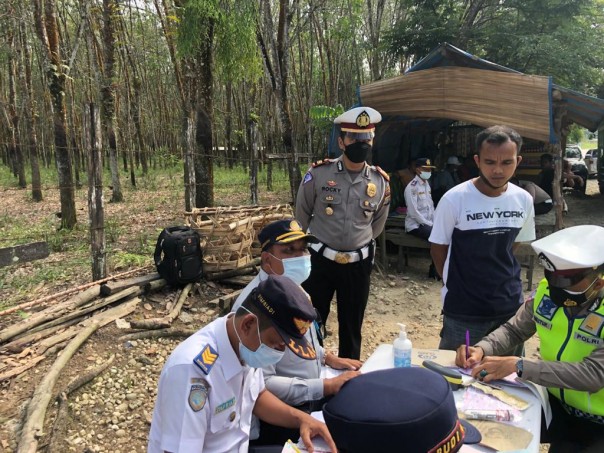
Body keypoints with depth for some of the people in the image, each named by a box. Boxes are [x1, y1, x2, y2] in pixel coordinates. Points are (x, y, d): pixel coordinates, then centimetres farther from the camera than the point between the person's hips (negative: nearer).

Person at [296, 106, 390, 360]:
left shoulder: (380, 182, -3)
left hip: (358, 264, 2)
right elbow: (301, 217, 4)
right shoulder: (318, 174, -11)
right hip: (320, 261, -2)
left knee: (352, 328, 16)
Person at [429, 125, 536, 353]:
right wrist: (457, 284, 1)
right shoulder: (454, 199, -16)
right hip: (462, 310, -4)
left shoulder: (524, 200, -2)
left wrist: (501, 280, 11)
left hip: (511, 306, 4)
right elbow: (438, 248, -5)